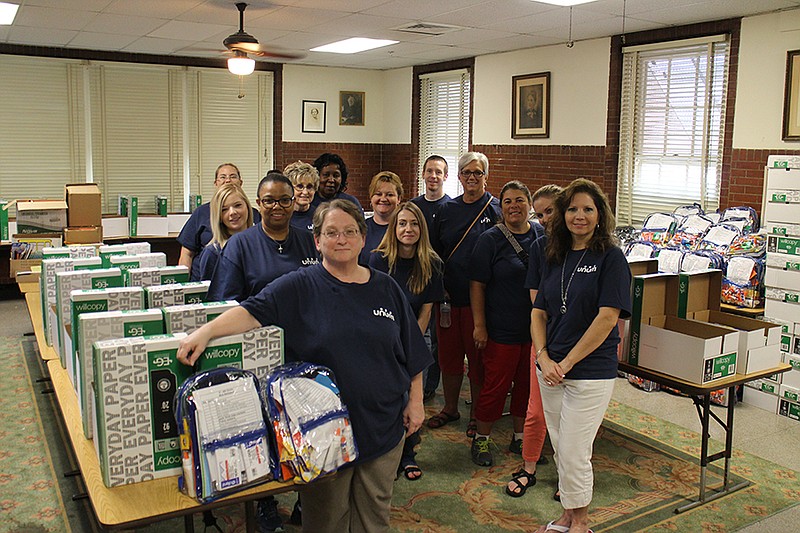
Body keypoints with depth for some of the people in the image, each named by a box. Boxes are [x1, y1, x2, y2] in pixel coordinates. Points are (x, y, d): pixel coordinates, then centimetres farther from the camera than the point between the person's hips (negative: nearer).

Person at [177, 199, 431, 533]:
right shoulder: (299, 287, -6)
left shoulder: (386, 289, 5)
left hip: (383, 426, 3)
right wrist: (207, 331, -35)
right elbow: (253, 311, -19)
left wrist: (416, 400, 5)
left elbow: (413, 354, 9)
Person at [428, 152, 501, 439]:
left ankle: (477, 414, 22)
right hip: (448, 296, 4)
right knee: (448, 354, 13)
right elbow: (434, 252, 13)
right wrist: (439, 286, 2)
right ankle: (450, 408, 31)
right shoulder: (447, 210, 9)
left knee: (478, 357, 6)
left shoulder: (496, 209, -3)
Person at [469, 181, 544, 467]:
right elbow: (477, 285, -8)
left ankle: (520, 437, 31)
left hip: (535, 328, 5)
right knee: (496, 385, 2)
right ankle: (481, 439, 20)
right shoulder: (490, 239, -8)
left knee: (526, 383, 14)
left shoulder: (542, 235, 5)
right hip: (502, 329, -4)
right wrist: (479, 325, -12)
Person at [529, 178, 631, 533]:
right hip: (551, 370, 6)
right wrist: (544, 359, -7)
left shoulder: (610, 257, -9)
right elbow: (538, 312, 8)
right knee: (560, 448, 16)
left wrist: (567, 362, -14)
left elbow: (607, 318, -16)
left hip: (591, 372, -5)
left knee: (574, 453, 0)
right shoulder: (554, 257, 8)